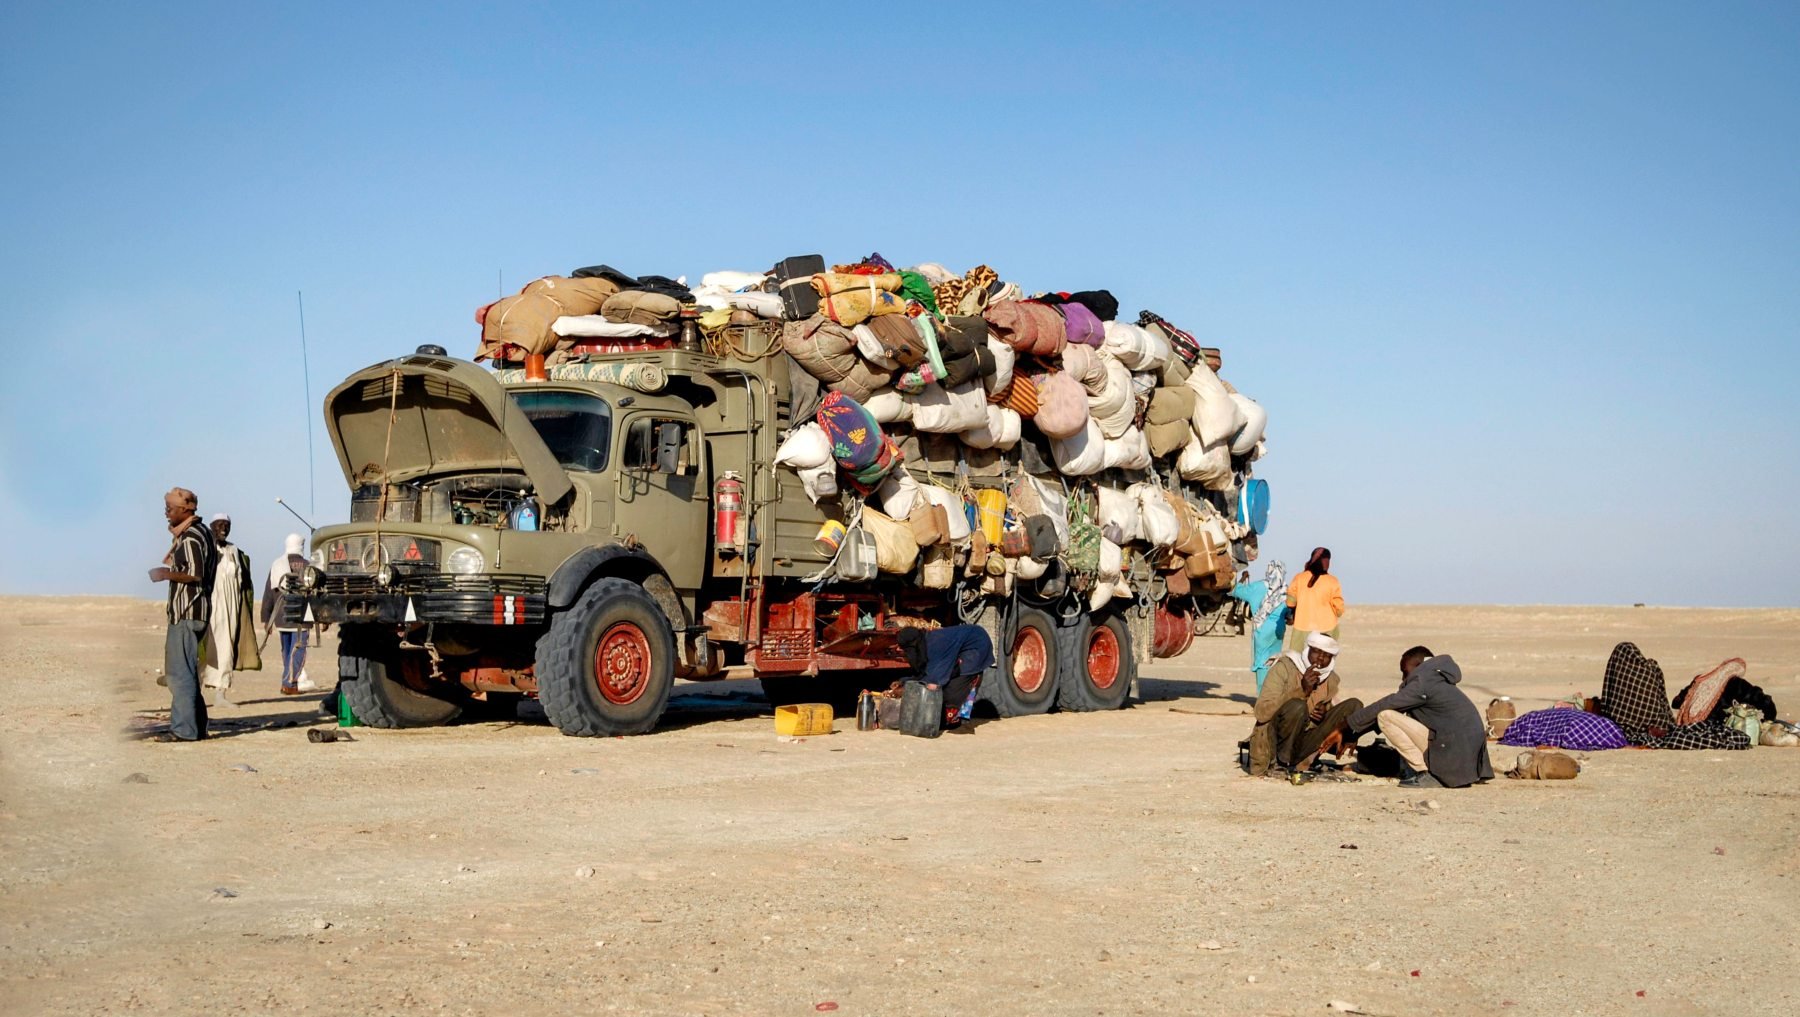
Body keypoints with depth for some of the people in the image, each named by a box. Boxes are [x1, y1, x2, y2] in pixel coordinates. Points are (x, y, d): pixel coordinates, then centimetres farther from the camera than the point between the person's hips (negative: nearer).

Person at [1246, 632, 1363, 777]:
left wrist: (1325, 712, -2)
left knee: (1354, 705, -7)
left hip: (1303, 744, 7)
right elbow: (1262, 712, -21)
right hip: (1272, 742, -7)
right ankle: (1281, 762, -14)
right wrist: (1301, 689, -29)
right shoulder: (1285, 668, -11)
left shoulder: (1331, 680, 7)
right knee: (1297, 706, -34)